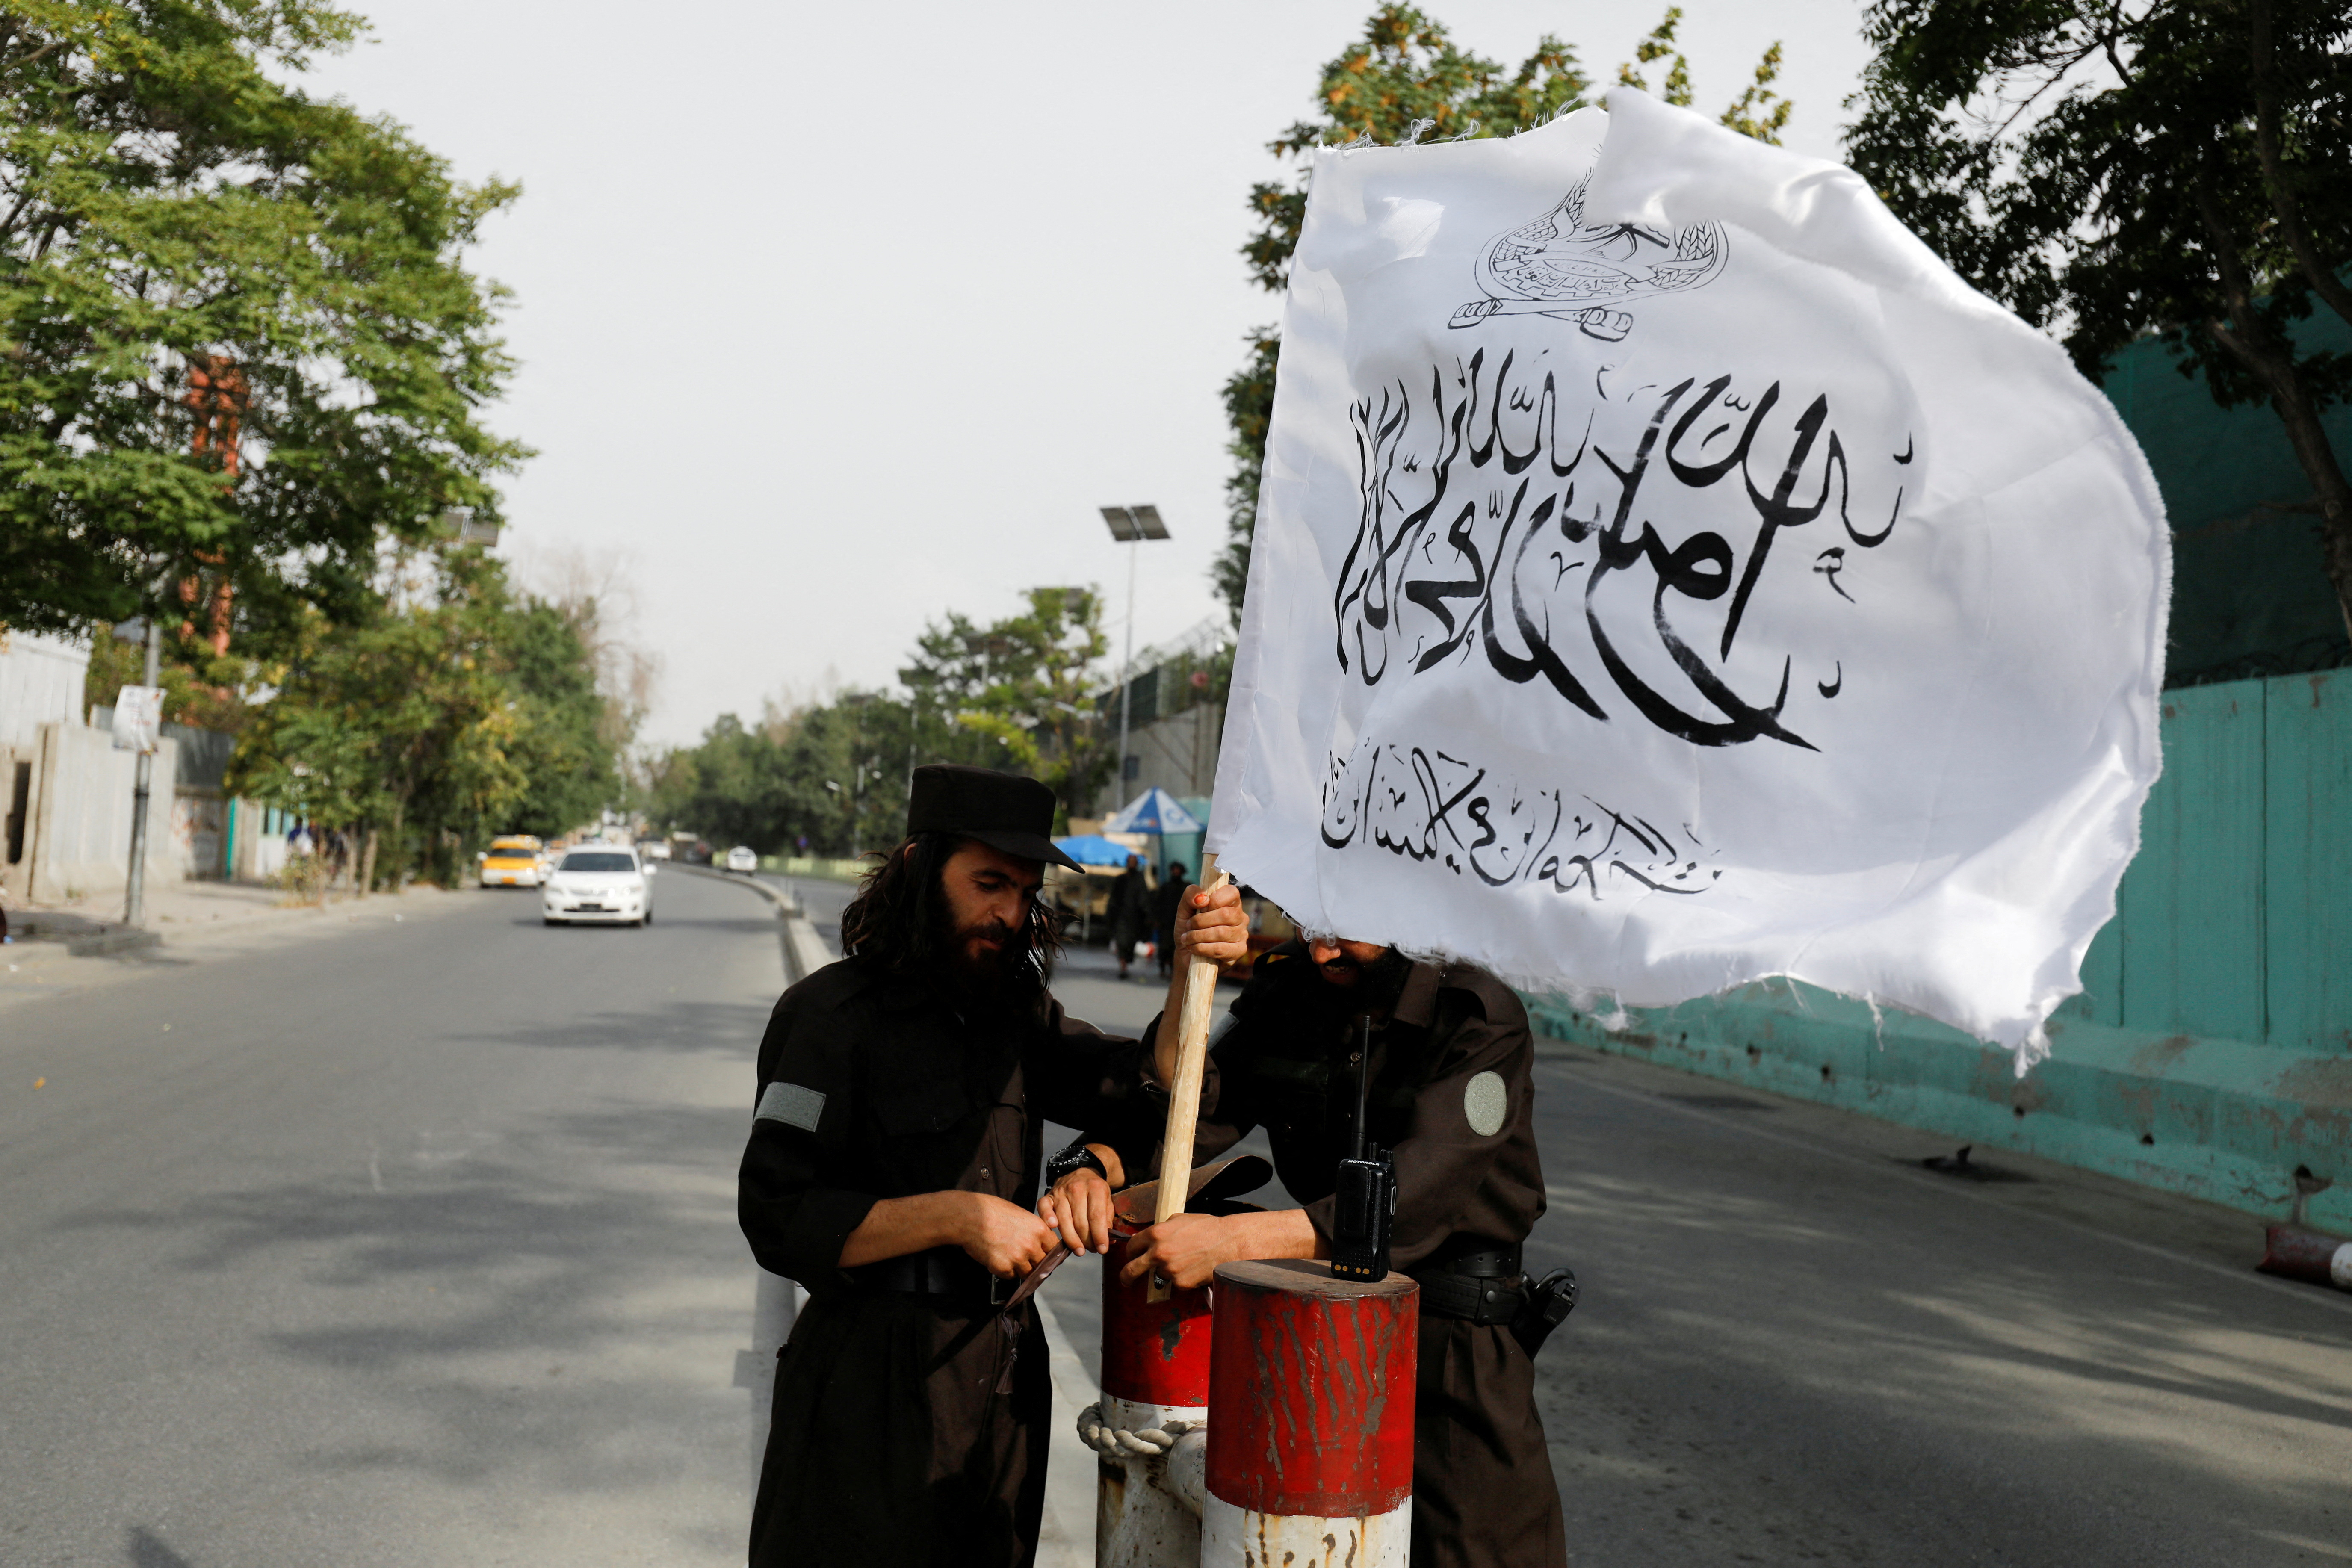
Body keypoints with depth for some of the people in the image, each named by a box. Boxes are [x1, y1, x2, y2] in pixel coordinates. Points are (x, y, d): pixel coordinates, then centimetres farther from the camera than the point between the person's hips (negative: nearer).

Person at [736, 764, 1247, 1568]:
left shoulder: (1015, 1008, 7)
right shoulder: (831, 1013, -12)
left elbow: (1147, 1097, -1)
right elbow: (777, 1219, -17)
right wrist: (955, 1216, -23)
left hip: (1003, 1376, 6)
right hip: (875, 1387, -6)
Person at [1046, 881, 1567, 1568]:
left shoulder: (1481, 1021, -18)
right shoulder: (1284, 991, -1)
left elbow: (1415, 1203, -30)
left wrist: (1233, 1239, -39)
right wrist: (1098, 1166, -28)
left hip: (1451, 1349, -4)